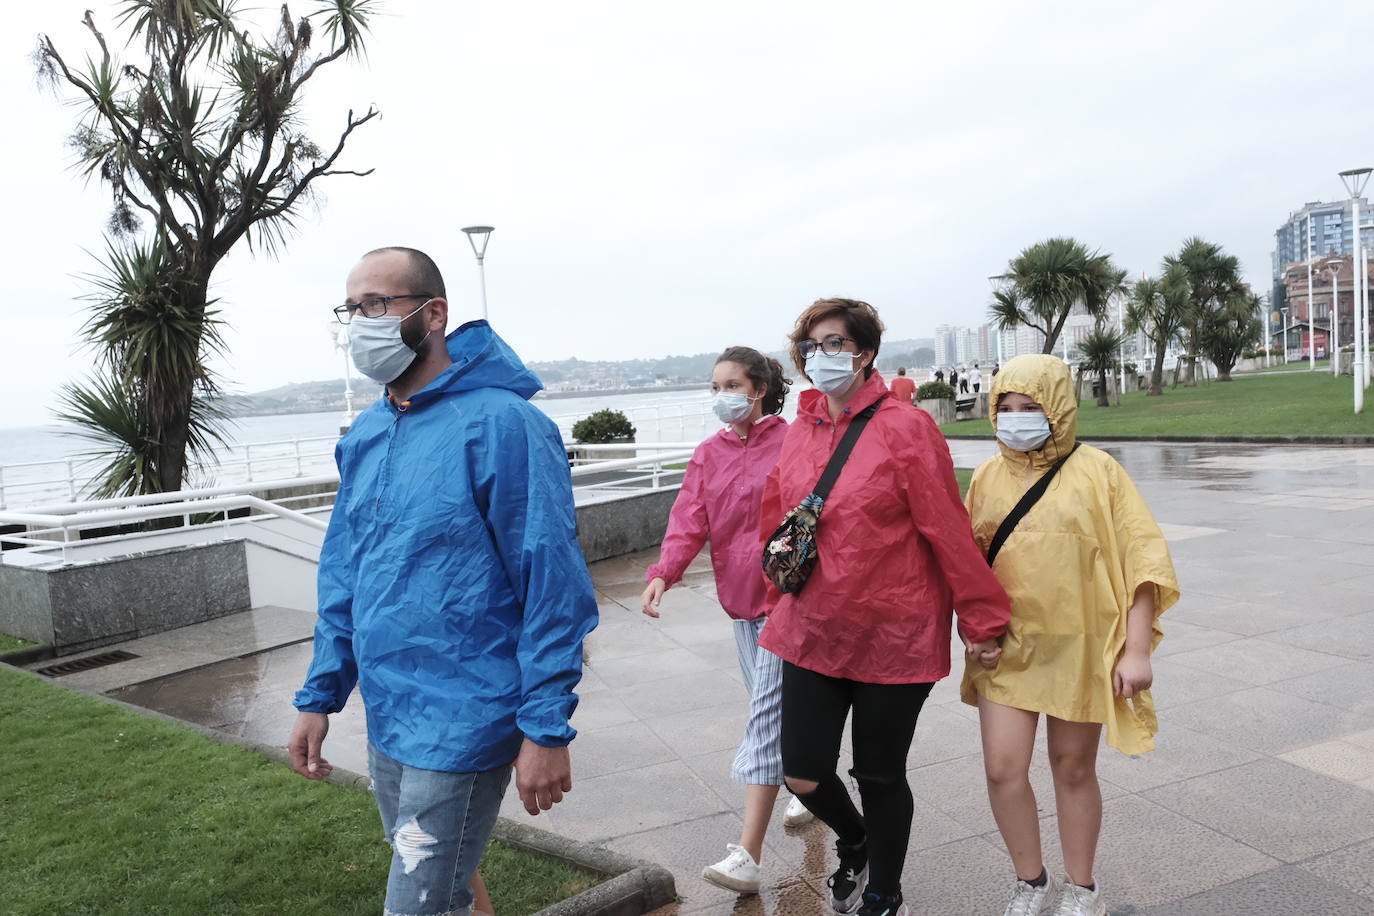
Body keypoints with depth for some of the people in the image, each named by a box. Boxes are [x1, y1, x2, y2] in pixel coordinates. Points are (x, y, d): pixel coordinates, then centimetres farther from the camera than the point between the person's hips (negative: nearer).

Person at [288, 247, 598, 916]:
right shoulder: (364, 437, 7)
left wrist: (547, 729, -18)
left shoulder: (499, 423, -17)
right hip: (385, 719, 7)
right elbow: (342, 577, 14)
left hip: (460, 728, -7)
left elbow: (553, 585, -18)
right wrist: (319, 696, 12)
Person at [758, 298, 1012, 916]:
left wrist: (982, 618, -8)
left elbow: (949, 531, -11)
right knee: (802, 774, 5)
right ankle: (855, 844, 41)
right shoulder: (801, 432, 5)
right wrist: (778, 599, 17)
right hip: (812, 631, 5)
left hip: (893, 636, -4)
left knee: (880, 777, 11)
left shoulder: (905, 428, -12)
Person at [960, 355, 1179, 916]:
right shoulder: (987, 477, 4)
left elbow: (1143, 557, -5)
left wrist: (1137, 650, -9)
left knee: (1073, 768, 11)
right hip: (1008, 648, 2)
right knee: (1003, 768, -2)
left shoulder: (1096, 471, -5)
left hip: (1080, 647, -2)